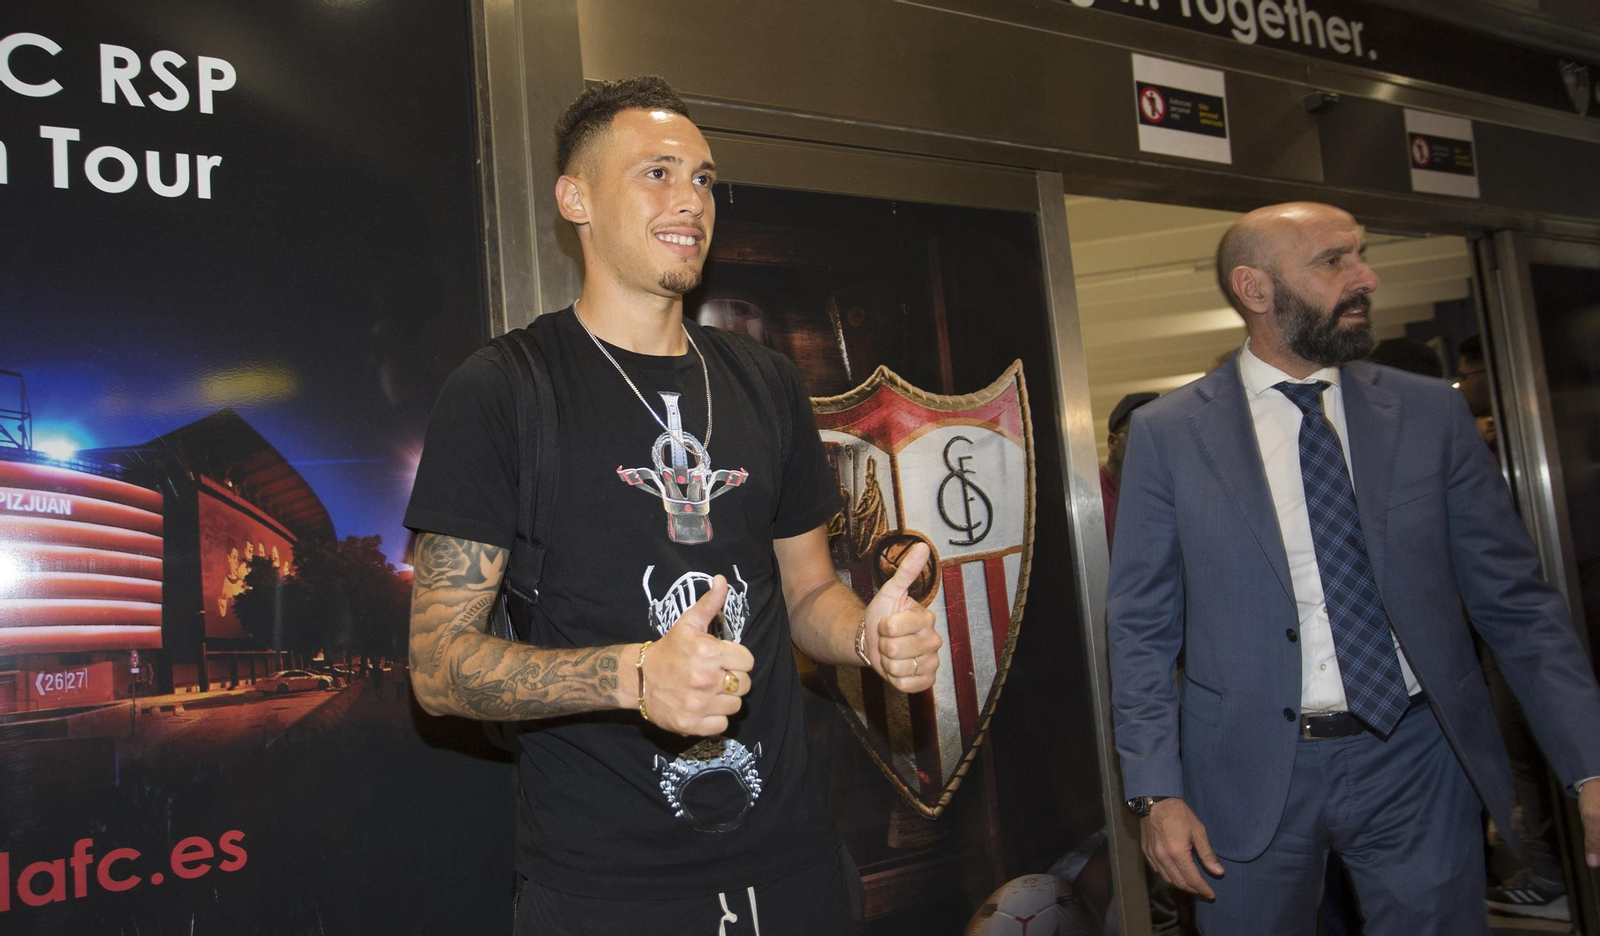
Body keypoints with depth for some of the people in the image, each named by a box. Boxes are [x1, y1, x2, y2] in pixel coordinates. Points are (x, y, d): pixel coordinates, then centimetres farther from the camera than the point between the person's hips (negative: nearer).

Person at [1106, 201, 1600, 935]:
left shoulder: (1432, 413, 1)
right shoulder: (1166, 433, -5)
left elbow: (1515, 601, 3)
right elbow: (1140, 627, -3)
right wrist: (1157, 791, -9)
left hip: (1415, 766, 2)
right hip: (1251, 772, -1)